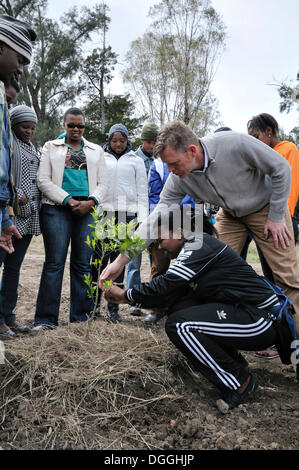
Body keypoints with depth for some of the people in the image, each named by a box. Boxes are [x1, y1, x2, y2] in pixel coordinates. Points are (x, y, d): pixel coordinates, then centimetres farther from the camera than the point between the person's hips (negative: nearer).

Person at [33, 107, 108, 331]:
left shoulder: (96, 151, 20)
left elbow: (103, 183, 12)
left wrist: (91, 201, -8)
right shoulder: (51, 147, 15)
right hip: (57, 208, -2)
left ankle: (80, 316, 10)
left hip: (87, 210, 2)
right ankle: (46, 318, -1)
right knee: (54, 263, -6)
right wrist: (68, 200, -9)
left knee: (83, 263, 2)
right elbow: (44, 180, 4)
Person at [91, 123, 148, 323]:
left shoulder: (136, 161, 13)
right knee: (99, 260, -4)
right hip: (103, 214, 0)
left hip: (127, 215, 0)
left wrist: (142, 218, -1)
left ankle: (113, 308, 11)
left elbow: (142, 191, 9)